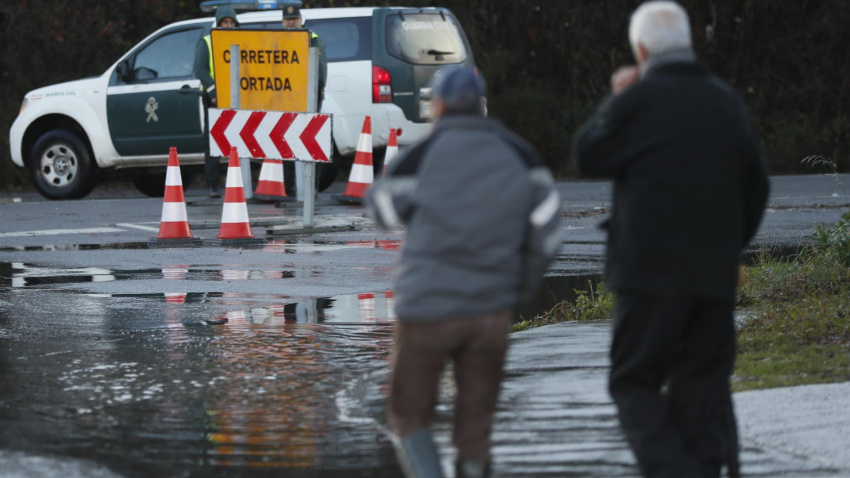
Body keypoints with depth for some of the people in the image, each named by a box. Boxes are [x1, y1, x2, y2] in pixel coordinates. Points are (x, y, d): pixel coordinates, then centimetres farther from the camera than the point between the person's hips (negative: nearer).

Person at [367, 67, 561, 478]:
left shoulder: (421, 155, -7)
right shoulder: (519, 155, 3)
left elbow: (383, 208, 10)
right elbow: (547, 231, 1)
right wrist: (521, 293, 12)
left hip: (428, 308, -3)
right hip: (492, 312, 3)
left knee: (409, 417, 10)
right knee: (475, 424, 12)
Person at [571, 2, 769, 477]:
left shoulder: (638, 99, -10)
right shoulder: (727, 101, 8)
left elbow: (588, 157, 3)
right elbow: (755, 185, 13)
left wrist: (614, 101, 14)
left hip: (651, 270, -5)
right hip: (716, 273, 5)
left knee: (635, 383, 2)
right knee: (703, 381, 11)